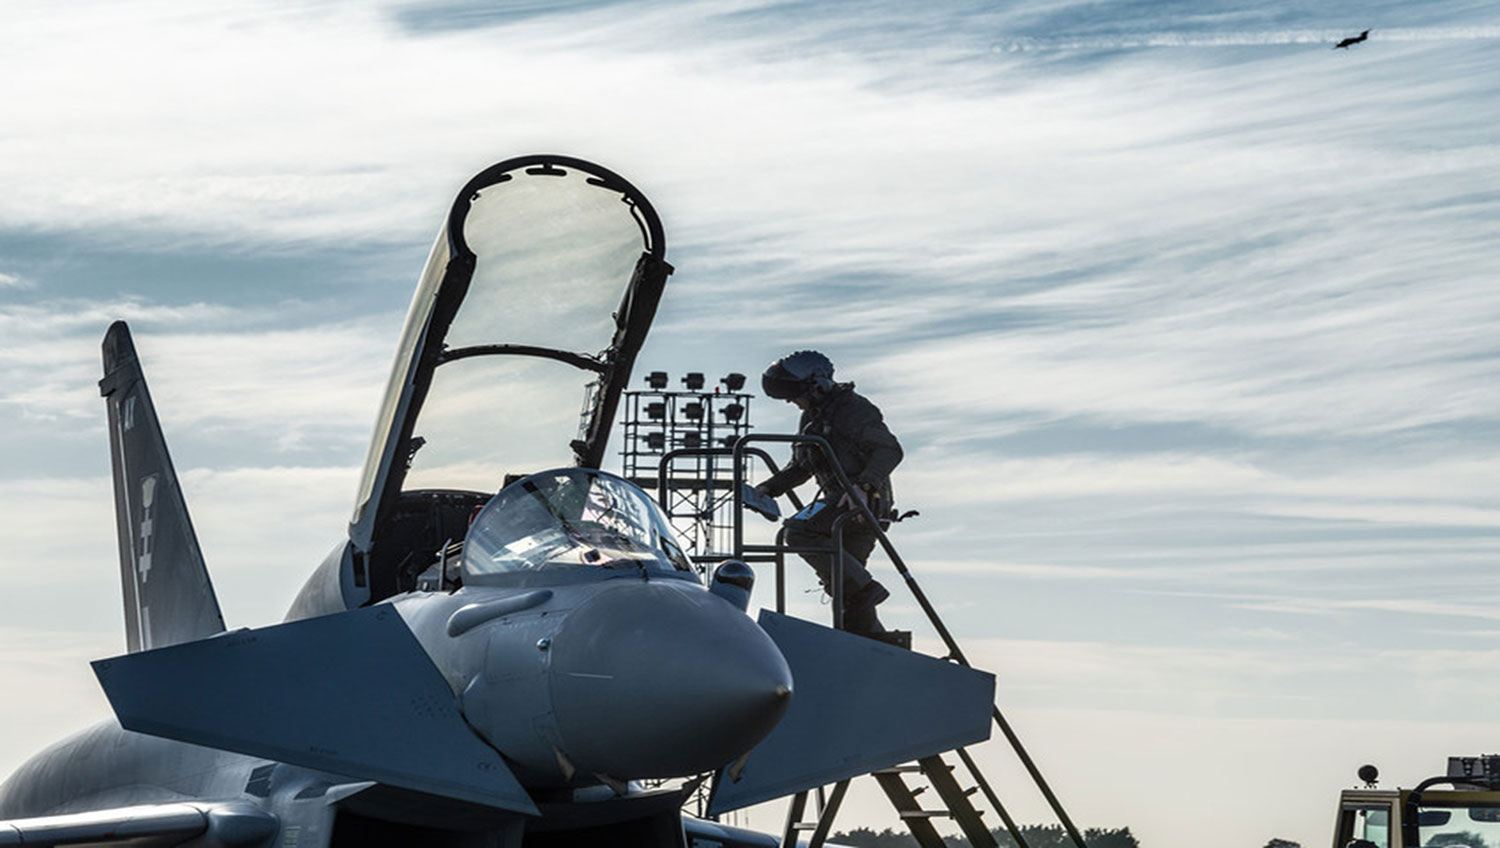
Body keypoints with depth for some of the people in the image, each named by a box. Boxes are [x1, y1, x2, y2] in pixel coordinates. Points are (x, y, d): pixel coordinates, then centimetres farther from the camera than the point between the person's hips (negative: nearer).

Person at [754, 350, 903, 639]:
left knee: (798, 531, -23)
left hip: (866, 499, -9)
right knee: (843, 584, 7)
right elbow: (799, 468, 28)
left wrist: (863, 486, -31)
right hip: (842, 500, 9)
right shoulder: (812, 418, 20)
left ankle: (863, 587, -24)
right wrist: (767, 489, 12)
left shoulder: (852, 408, -8)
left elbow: (890, 450, -18)